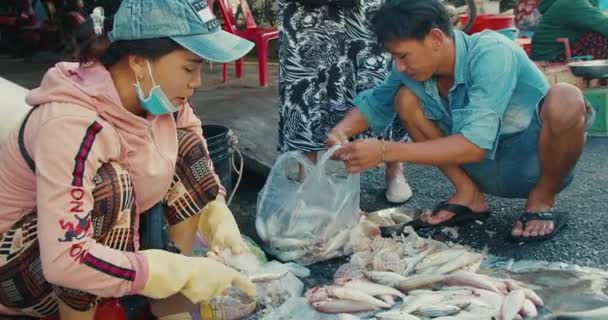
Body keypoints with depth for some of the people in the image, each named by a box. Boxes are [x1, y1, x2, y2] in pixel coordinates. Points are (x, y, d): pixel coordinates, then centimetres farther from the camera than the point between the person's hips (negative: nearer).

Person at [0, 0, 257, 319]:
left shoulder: (157, 97, -13)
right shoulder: (72, 125, -35)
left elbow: (193, 156, 5)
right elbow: (64, 259, -41)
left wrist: (220, 218, -13)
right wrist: (182, 274, -36)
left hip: (105, 230, 7)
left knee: (186, 145, -8)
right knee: (108, 185, -34)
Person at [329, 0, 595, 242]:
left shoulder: (491, 53, -29)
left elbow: (475, 145, -36)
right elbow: (374, 102, 8)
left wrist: (385, 151, -36)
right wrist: (338, 134, -13)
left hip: (535, 164, -5)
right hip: (488, 170, 5)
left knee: (565, 100, -36)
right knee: (405, 97, -7)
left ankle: (541, 200, -10)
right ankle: (469, 195, -1)